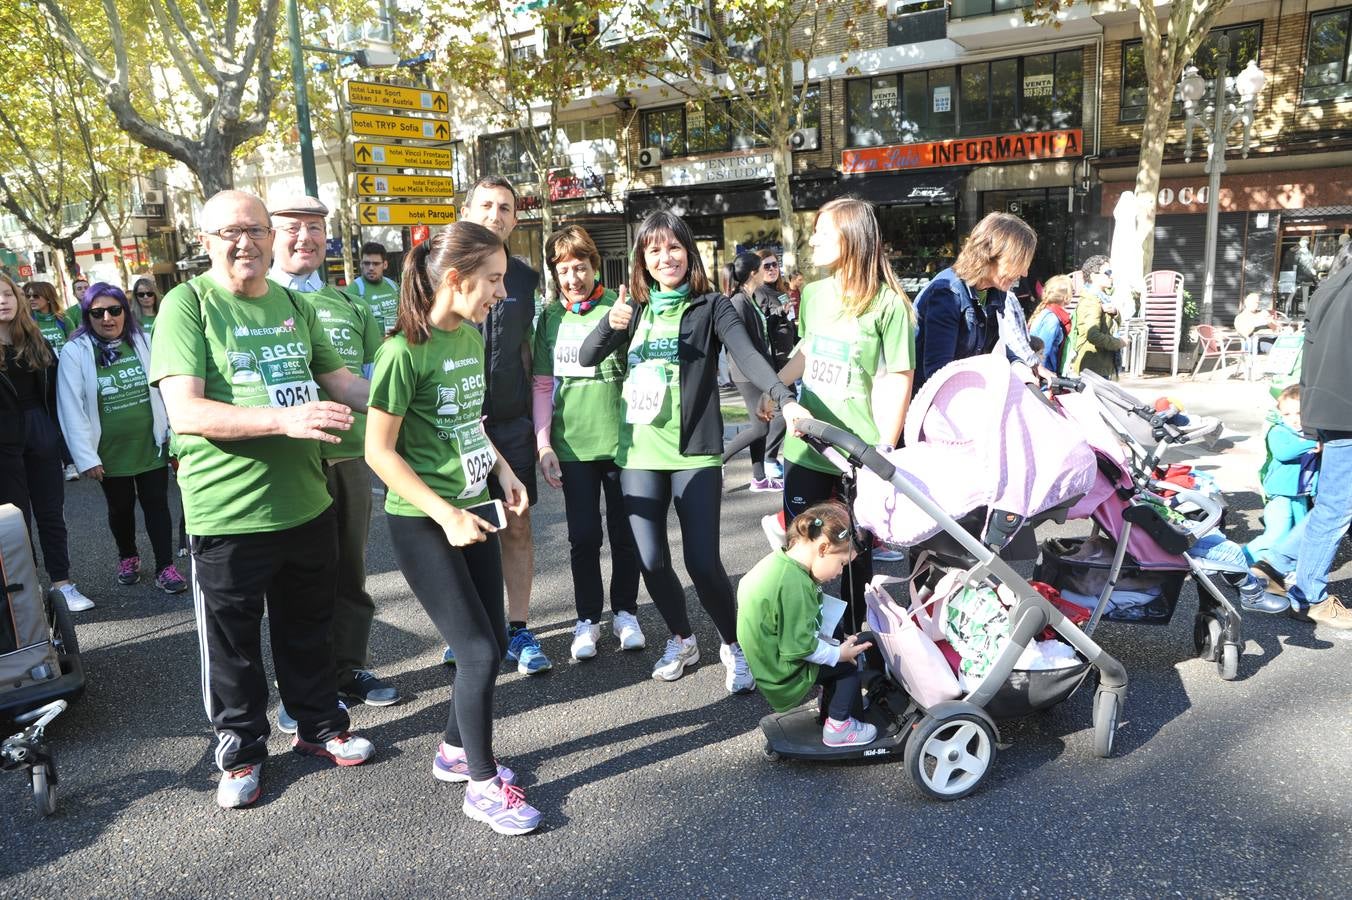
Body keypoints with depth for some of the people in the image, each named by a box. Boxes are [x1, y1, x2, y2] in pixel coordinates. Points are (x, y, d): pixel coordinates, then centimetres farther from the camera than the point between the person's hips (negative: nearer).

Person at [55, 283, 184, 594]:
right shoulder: (74, 353, -9)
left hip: (151, 445, 1)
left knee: (156, 504, 6)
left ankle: (165, 566, 14)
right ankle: (127, 557, 39)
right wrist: (86, 457, -12)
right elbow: (72, 409, -10)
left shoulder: (144, 343, -1)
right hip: (110, 452, -1)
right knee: (120, 508, 16)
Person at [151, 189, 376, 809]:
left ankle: (320, 724, 39)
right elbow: (185, 412, -20)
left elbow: (339, 379, 18)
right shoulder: (187, 304, -10)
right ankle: (241, 751, 31)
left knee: (309, 628, 20)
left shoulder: (293, 304, 9)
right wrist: (284, 418, -31)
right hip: (228, 514, -5)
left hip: (307, 503, 5)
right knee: (233, 642, 11)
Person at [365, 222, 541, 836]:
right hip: (423, 523, -8)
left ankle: (455, 752, 35)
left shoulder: (471, 337, 5)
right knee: (479, 653, -5)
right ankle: (482, 785, 15)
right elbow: (379, 451, -17)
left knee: (492, 643, 13)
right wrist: (446, 515, -20)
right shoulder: (405, 351, -19)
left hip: (473, 510, 8)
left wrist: (503, 471, 7)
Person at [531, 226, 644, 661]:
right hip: (572, 444, 2)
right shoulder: (551, 317, 5)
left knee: (625, 533, 9)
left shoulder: (618, 307, -3)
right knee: (583, 536, 8)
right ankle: (587, 619, 23)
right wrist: (544, 444, 0)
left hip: (620, 439, -1)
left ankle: (625, 612, 27)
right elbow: (543, 385, 6)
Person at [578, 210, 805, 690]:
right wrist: (610, 323, -19)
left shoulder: (711, 306, -1)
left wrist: (786, 399, -35)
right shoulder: (635, 310, 11)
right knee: (651, 560, 4)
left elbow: (747, 356, -17)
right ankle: (681, 638, 29)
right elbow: (587, 357, 2)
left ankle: (733, 645, 17)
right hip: (639, 452, 4)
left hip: (694, 452, -4)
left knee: (702, 561, -7)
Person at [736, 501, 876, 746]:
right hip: (782, 673, -9)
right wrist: (838, 654, -12)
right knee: (849, 664, -1)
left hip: (767, 657, 9)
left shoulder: (779, 561, -2)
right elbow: (799, 647, -26)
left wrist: (833, 644, 7)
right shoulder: (794, 584, -31)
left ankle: (832, 710, 30)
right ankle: (838, 728, 11)